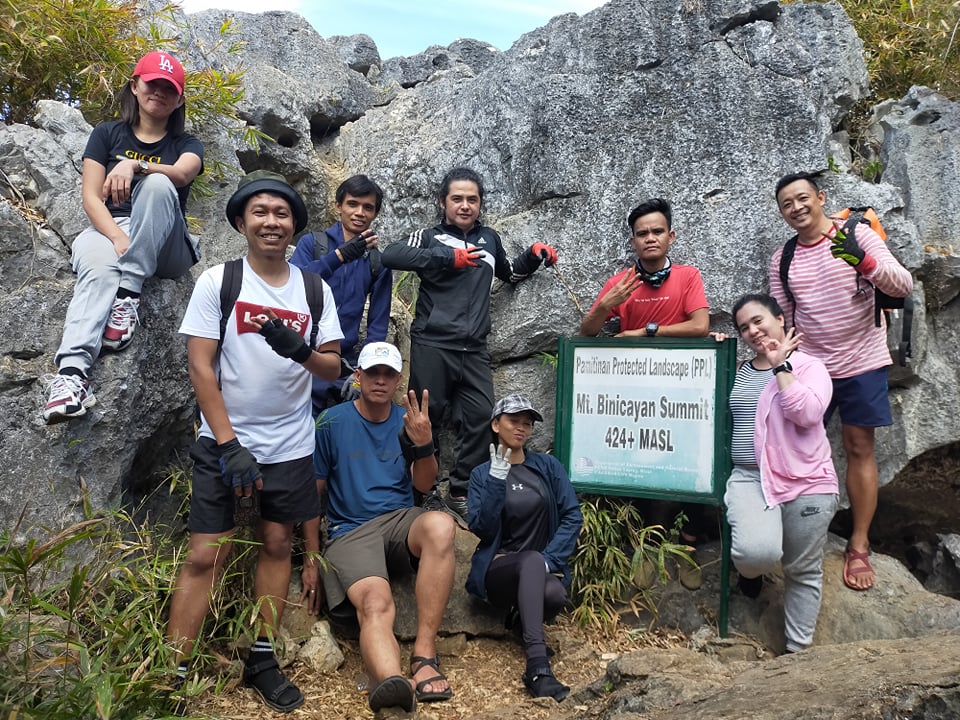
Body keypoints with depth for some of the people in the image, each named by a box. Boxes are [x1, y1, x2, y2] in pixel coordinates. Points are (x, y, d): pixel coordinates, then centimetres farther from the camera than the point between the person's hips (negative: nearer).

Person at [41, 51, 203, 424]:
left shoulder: (186, 144, 14)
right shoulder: (107, 134, 15)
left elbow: (182, 174, -13)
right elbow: (91, 197, 2)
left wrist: (133, 165, -33)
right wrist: (117, 237, -18)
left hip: (165, 249, 0)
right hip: (108, 229, 0)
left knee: (156, 183, -31)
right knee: (99, 269, -37)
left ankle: (129, 293, -37)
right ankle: (72, 372, -57)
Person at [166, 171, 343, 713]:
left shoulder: (314, 290, 4)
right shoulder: (217, 281, -4)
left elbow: (333, 368, 2)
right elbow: (200, 367, -8)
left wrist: (298, 350, -21)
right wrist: (230, 445, -13)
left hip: (291, 446, 3)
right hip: (223, 442, -3)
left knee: (277, 545, 9)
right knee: (206, 555, -2)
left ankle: (262, 660, 23)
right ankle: (173, 674, 9)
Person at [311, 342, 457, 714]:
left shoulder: (407, 420, 11)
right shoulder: (332, 422, 2)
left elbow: (423, 485, 8)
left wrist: (422, 443, -12)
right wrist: (312, 557, 2)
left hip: (401, 520, 3)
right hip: (351, 531, -2)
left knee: (440, 525, -34)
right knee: (375, 605, -33)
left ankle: (424, 652, -30)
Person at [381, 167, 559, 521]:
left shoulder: (489, 238, 16)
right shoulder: (431, 237, 1)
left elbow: (509, 274, 34)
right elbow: (390, 256, -19)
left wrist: (533, 256, 14)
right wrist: (448, 257, -22)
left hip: (474, 350, 5)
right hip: (431, 345, -4)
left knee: (480, 418, 3)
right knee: (426, 418, 1)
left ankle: (462, 491, 16)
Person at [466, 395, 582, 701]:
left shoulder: (548, 466, 6)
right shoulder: (482, 474, 3)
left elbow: (573, 516, -1)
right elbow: (482, 529, -9)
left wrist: (550, 559, -14)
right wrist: (497, 478, -18)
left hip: (541, 569, 2)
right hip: (498, 570, -1)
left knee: (555, 595, -34)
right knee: (532, 560, -36)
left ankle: (523, 620, 1)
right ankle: (538, 665, -43)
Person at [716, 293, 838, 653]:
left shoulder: (808, 366, -1)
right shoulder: (737, 371, 12)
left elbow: (807, 413, -17)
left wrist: (780, 365, -12)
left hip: (806, 482, -1)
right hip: (749, 478, 2)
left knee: (803, 572, 9)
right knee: (757, 552, -24)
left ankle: (797, 649, 26)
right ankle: (750, 570, 12)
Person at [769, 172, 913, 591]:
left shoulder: (859, 236, -6)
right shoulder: (782, 259, 4)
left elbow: (904, 286, -16)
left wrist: (864, 262, -34)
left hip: (861, 362, -2)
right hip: (809, 365, 3)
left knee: (859, 448, 3)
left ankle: (859, 545, 13)